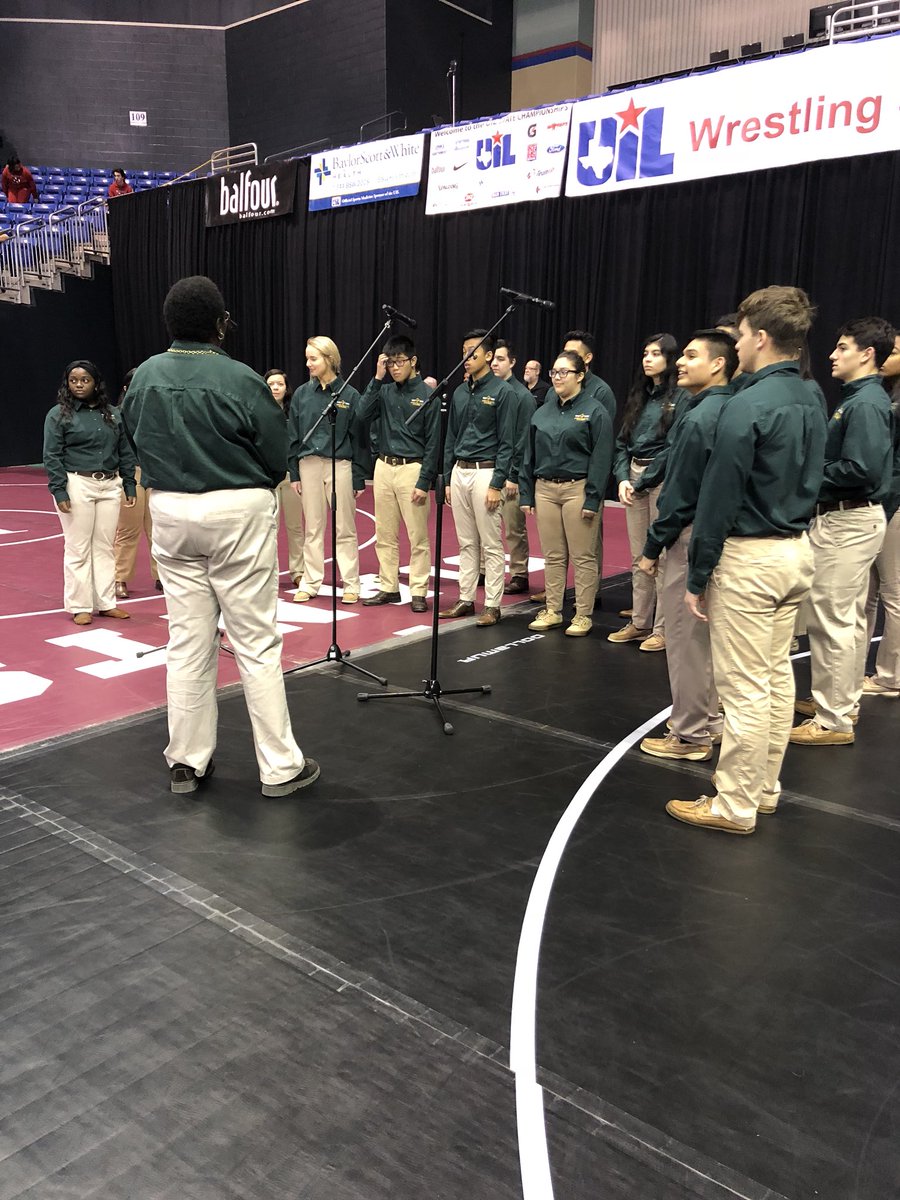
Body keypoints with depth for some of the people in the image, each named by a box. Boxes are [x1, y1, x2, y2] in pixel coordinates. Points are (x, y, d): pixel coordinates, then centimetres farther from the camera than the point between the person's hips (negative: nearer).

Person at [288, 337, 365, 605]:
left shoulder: (349, 395, -1)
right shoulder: (302, 394, 6)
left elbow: (357, 439, 0)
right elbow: (293, 436, 9)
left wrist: (359, 479, -3)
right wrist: (294, 473, 4)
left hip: (340, 465, -3)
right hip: (309, 464, 3)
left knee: (345, 529, 2)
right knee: (312, 528, 8)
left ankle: (351, 585, 11)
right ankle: (310, 583, 16)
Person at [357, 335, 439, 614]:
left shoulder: (427, 395, -5)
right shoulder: (385, 391, 9)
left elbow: (432, 443, -7)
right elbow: (363, 413, -6)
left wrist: (424, 482, -12)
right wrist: (377, 379, -8)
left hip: (412, 468, -5)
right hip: (383, 467, 5)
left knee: (418, 537, -1)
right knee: (385, 535, 10)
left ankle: (419, 592, 7)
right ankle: (388, 588, 20)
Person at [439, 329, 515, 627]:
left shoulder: (501, 391, -6)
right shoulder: (459, 393, 12)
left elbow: (506, 443, -10)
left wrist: (497, 484, -15)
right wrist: (447, 479, 12)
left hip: (485, 472, -6)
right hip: (459, 472, 6)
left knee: (491, 545, -1)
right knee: (466, 543, 11)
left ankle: (492, 605, 5)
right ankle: (466, 599, 19)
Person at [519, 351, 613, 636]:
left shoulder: (594, 411, -4)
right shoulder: (543, 413, 13)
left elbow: (601, 458, -9)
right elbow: (530, 455, 15)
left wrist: (593, 499, -15)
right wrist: (527, 494, 10)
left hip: (578, 489, -5)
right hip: (545, 490, 5)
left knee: (583, 557, 0)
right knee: (552, 556, 11)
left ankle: (583, 615, 9)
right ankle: (552, 610, 20)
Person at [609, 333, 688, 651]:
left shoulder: (680, 397, -6)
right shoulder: (637, 395, 14)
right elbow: (622, 442, 12)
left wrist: (644, 481, -12)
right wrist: (623, 478, -2)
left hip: (663, 478, -7)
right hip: (634, 477, 7)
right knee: (638, 557, 11)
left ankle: (663, 629, 4)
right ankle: (639, 623, 19)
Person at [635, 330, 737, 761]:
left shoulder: (698, 419, -18)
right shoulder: (729, 411, 10)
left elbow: (679, 493, -18)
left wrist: (652, 546, -9)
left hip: (692, 536, -9)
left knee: (686, 638, 0)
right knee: (707, 636, 18)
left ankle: (690, 736, 10)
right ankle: (710, 721, 30)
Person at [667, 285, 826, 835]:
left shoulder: (748, 406, -17)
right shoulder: (812, 402, 9)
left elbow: (718, 499, -17)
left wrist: (698, 575, -10)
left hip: (750, 556, -9)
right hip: (798, 549, 9)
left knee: (745, 685, -2)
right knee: (777, 675, 15)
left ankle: (735, 806, 8)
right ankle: (764, 788, 28)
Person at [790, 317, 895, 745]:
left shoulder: (866, 404, -17)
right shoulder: (858, 398, 13)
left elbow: (861, 469, -25)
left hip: (848, 521, -10)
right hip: (848, 518, 10)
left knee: (832, 619, -6)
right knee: (850, 617, 17)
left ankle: (833, 721, 2)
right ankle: (843, 700, 30)